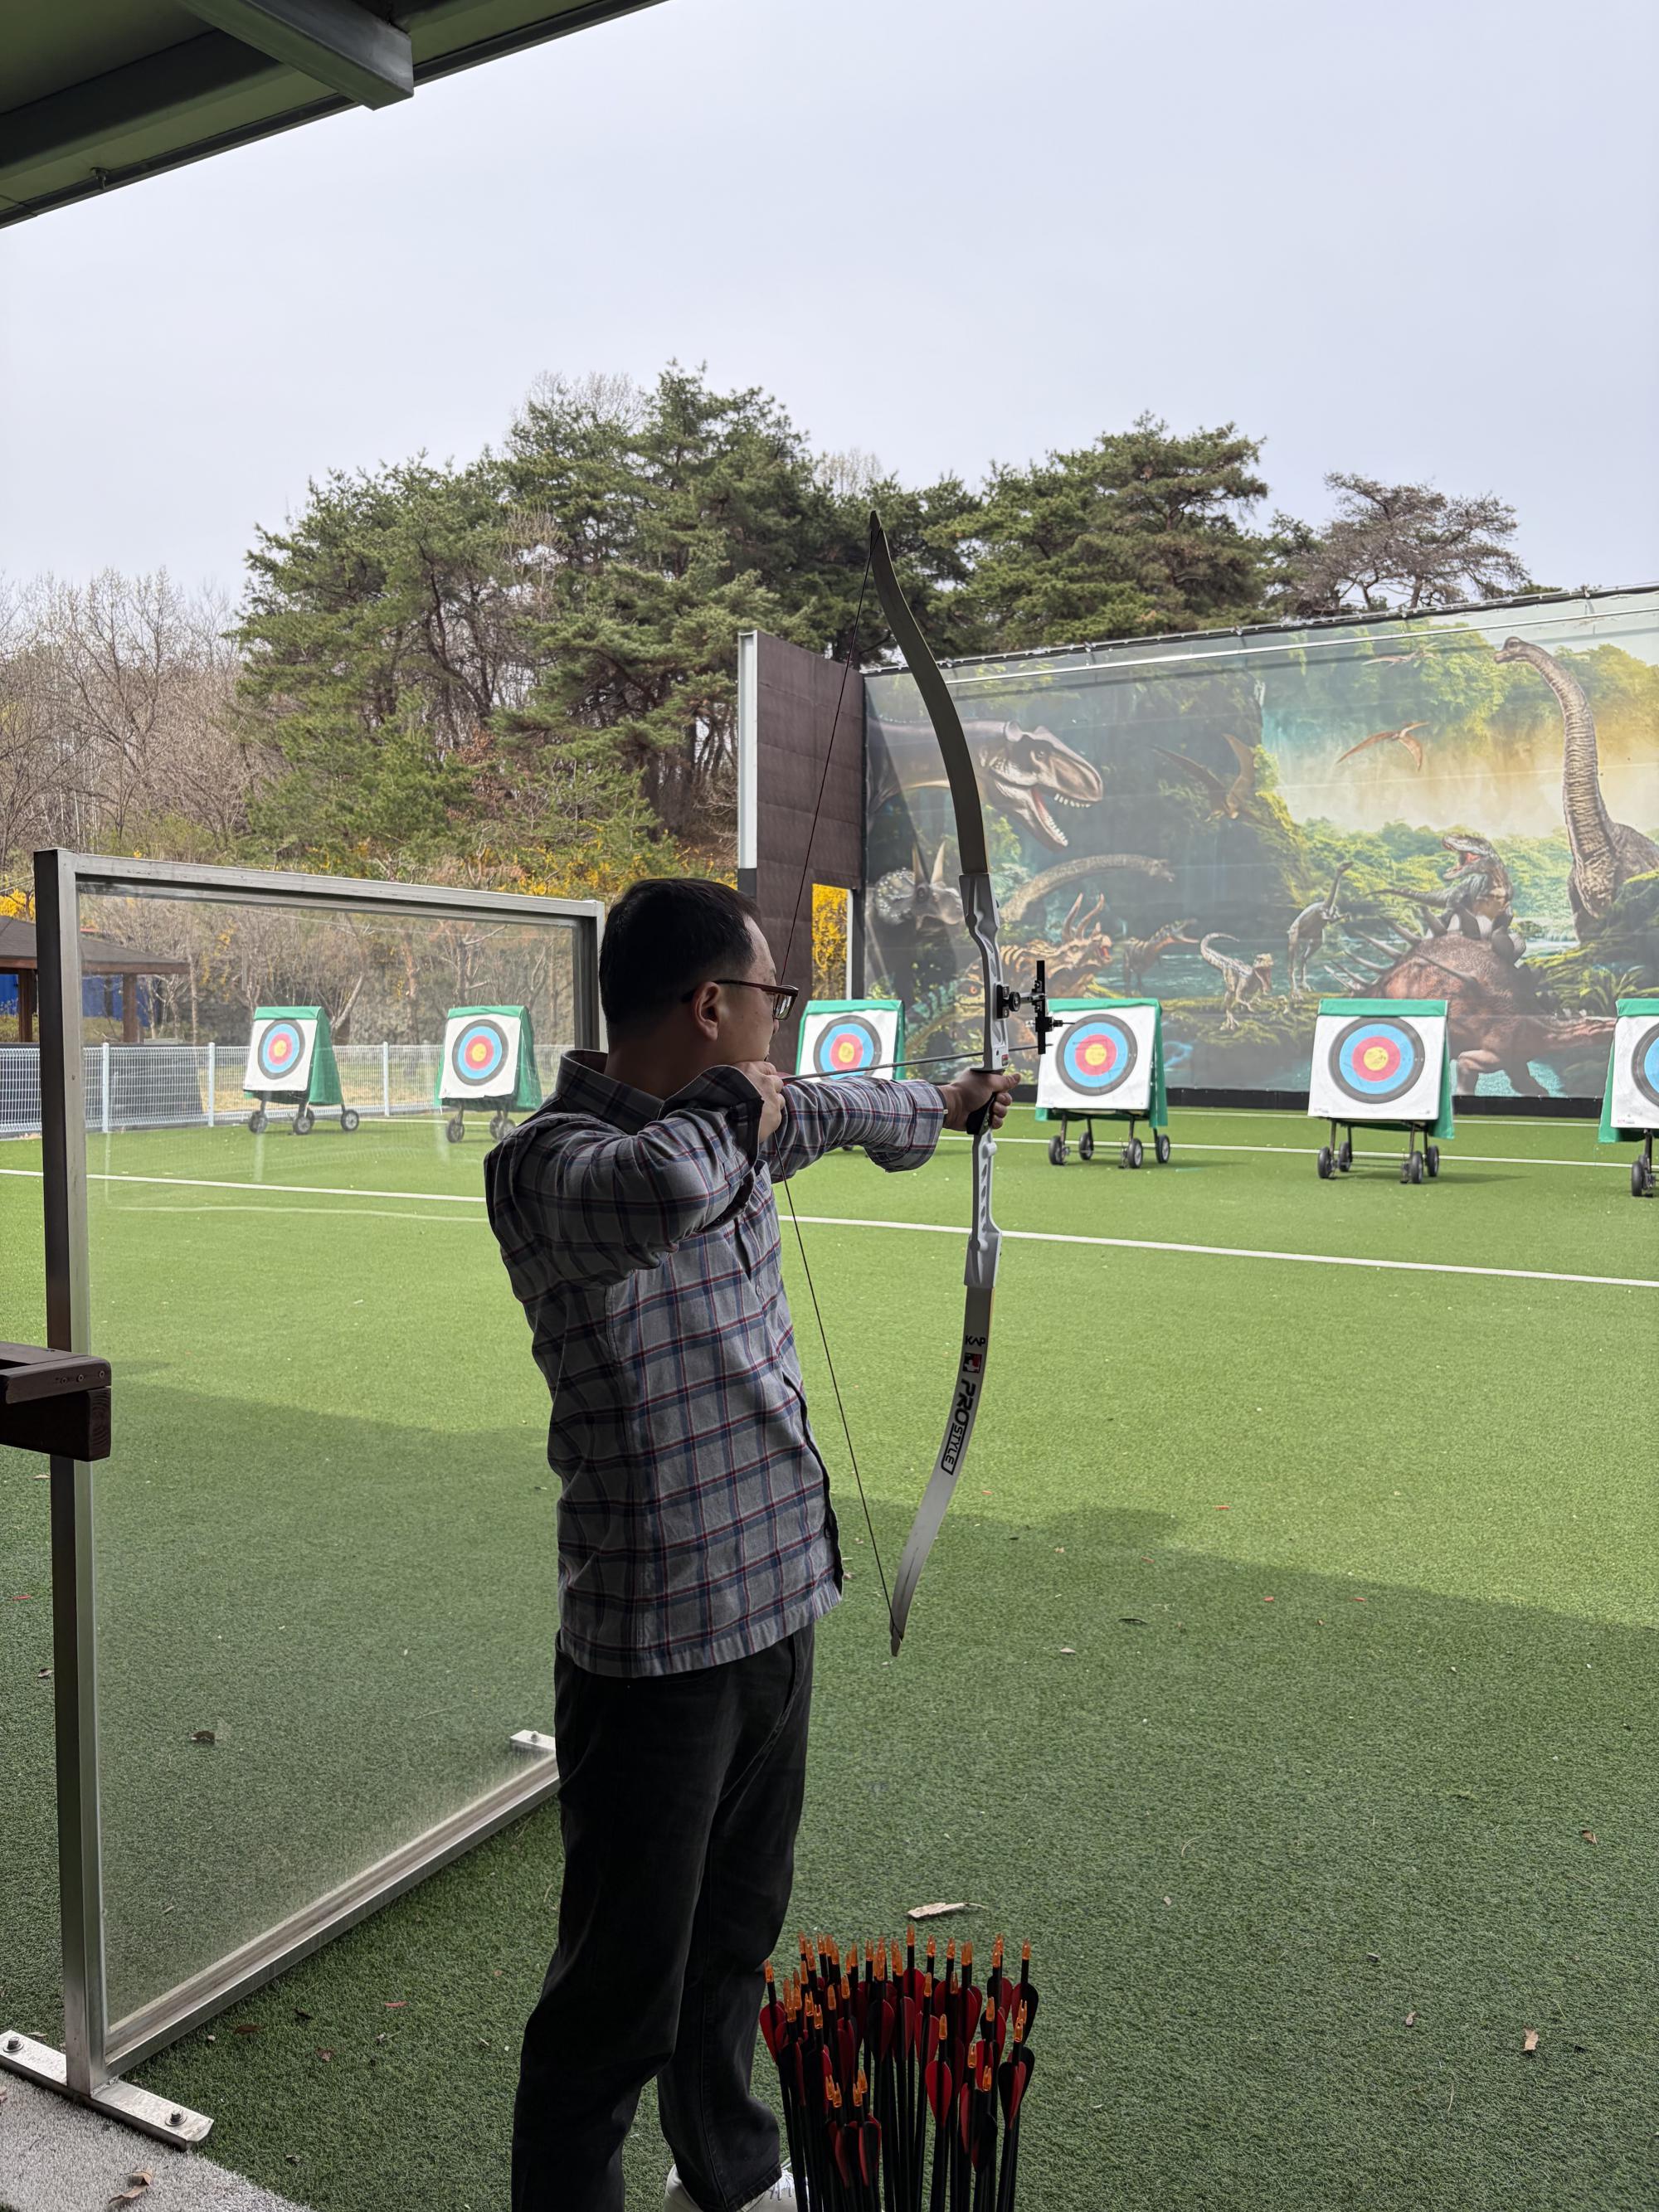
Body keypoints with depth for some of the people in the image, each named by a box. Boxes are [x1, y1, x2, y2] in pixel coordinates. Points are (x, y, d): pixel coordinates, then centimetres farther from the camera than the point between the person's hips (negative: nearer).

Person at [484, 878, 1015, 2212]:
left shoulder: (733, 1126, 3)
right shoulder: (549, 1161, -23)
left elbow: (833, 1109, 26)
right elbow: (658, 1188, -47)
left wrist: (941, 1107, 43)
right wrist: (730, 1109, -26)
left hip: (777, 1610, 9)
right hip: (657, 1646, -8)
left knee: (738, 1931, 27)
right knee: (621, 1997, 6)